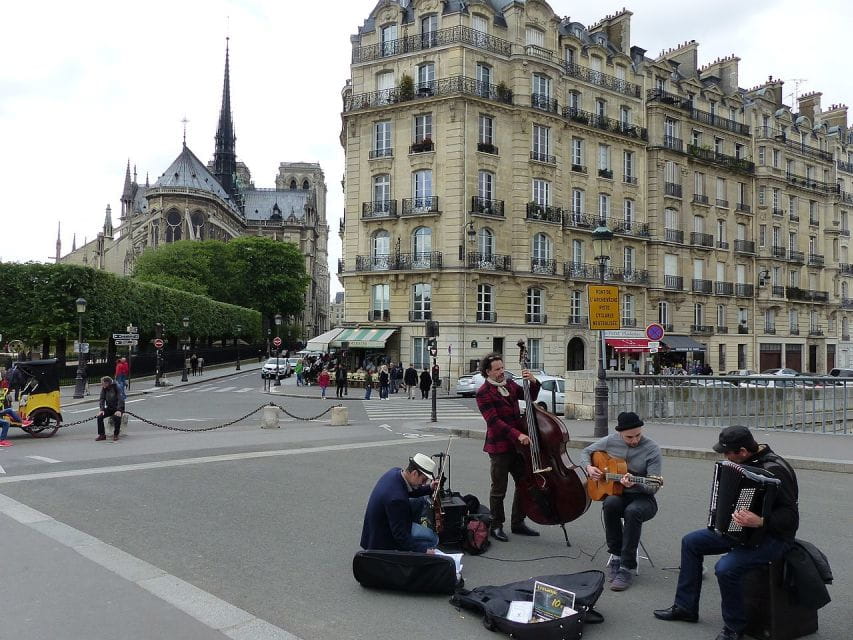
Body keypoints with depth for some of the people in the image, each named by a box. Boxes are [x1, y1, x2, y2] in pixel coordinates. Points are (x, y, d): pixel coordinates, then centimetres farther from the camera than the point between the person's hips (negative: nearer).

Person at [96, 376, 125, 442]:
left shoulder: (117, 388, -16)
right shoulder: (104, 389, 0)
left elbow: (120, 399, -23)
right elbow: (102, 399, -4)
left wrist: (119, 410, -36)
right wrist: (102, 409, -20)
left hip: (118, 408, -5)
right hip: (109, 408, 5)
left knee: (117, 417, -33)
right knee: (100, 416, -20)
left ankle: (116, 435, -14)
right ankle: (102, 435, -8)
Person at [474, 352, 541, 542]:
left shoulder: (510, 384, 11)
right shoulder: (484, 393, -12)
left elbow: (531, 397, 18)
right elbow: (494, 421, -20)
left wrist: (533, 382, -3)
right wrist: (517, 434, -27)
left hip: (518, 445, 7)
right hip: (499, 447, -7)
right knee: (499, 490, 4)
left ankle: (518, 523, 27)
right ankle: (496, 526, 19)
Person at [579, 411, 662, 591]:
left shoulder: (652, 449, -13)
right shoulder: (611, 441, -3)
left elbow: (653, 487, -15)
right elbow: (586, 452, 13)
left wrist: (634, 484, -35)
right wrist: (589, 467, -8)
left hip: (642, 498, -2)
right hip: (616, 494, 2)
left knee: (632, 511, -37)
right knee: (610, 504, -34)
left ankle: (627, 568, -26)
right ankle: (616, 555, -16)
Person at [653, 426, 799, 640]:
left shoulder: (774, 470, -26)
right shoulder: (749, 461, 1)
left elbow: (790, 517, -30)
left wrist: (760, 522, -42)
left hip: (773, 537, -10)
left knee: (726, 568, -31)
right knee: (691, 542, 8)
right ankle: (685, 607, 19)